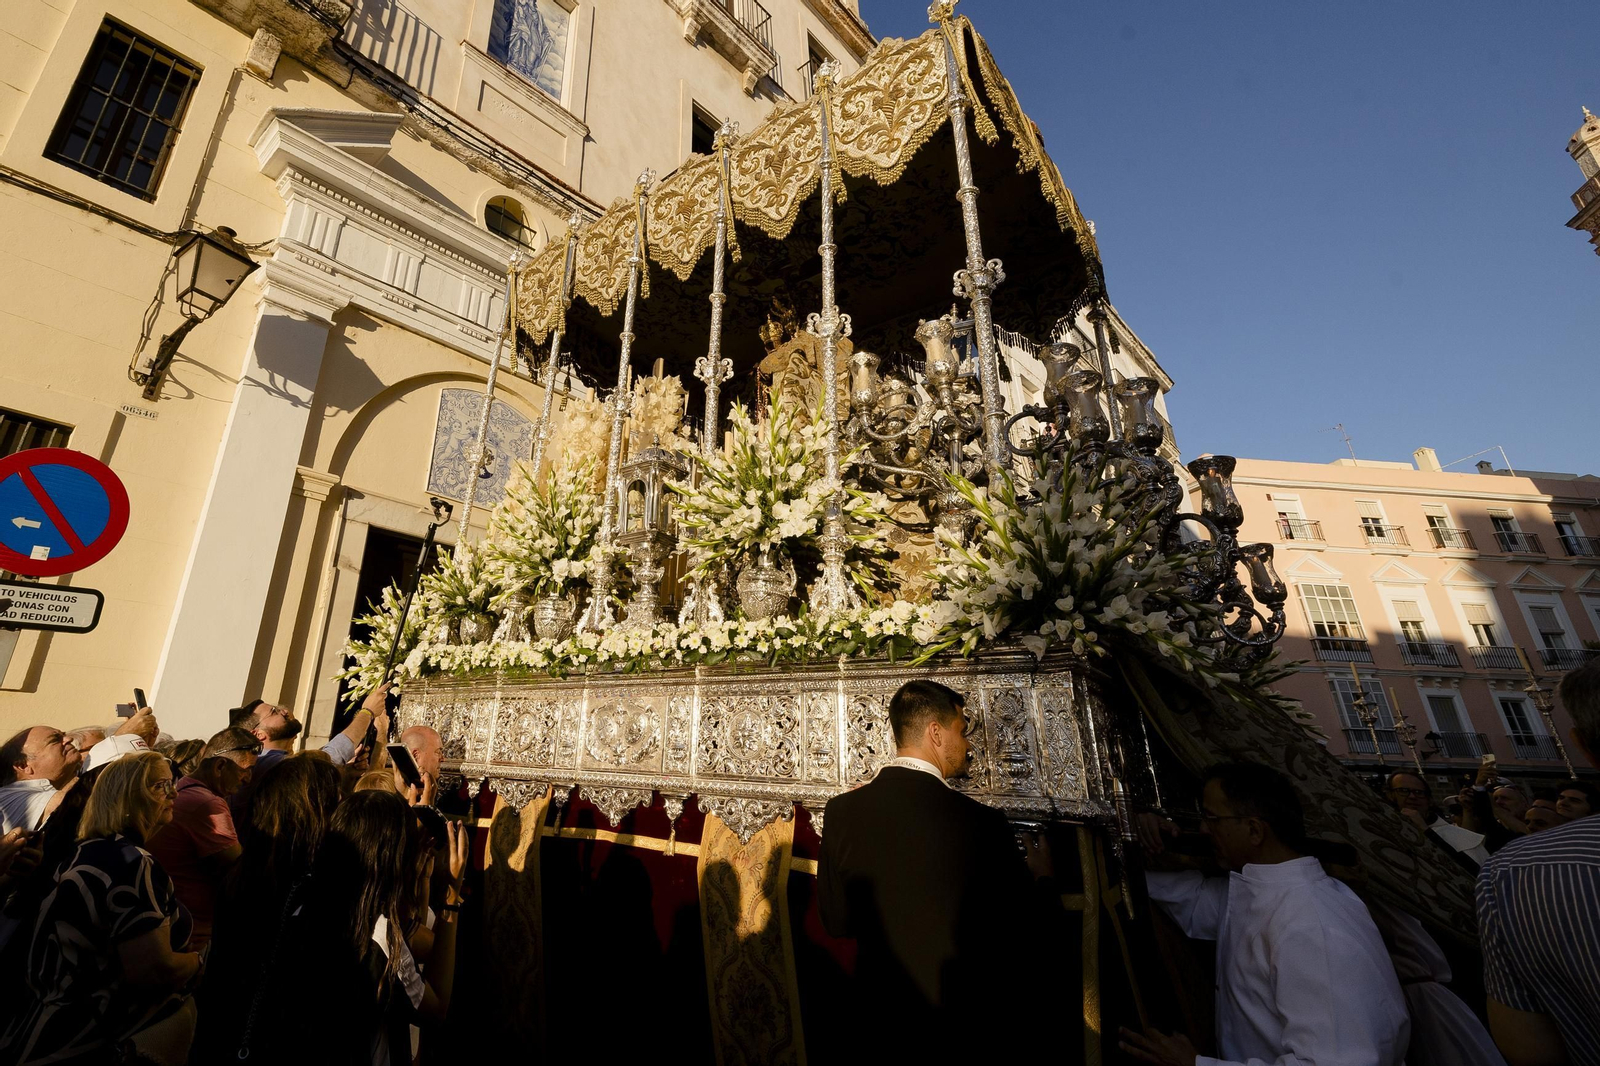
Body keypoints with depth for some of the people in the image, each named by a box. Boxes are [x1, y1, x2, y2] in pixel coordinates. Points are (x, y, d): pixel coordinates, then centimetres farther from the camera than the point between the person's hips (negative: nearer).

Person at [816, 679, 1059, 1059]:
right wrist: (1041, 880, 6)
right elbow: (1029, 944, -12)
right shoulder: (982, 824, -25)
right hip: (976, 1024, -2)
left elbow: (836, 922, -3)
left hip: (883, 1019, 3)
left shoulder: (840, 811, -15)